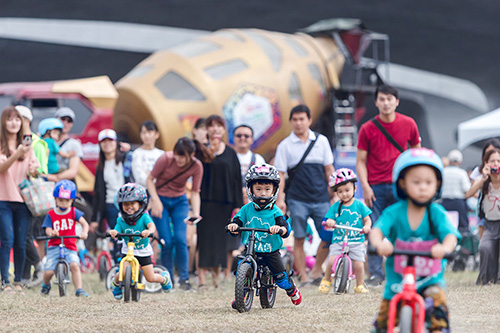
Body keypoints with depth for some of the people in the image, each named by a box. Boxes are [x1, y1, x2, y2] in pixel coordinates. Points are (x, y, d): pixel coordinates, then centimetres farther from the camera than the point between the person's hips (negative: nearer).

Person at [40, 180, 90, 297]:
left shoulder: (74, 212, 5)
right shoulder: (51, 215, 5)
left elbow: (84, 223, -4)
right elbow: (48, 229, -4)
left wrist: (84, 232, -26)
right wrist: (50, 232, -29)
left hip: (70, 247, 0)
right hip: (54, 246, 0)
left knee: (74, 265, -28)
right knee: (48, 271, -12)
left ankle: (79, 289, -22)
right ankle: (45, 285, 22)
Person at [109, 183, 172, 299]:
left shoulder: (144, 217, -18)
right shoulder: (121, 220, -11)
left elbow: (152, 226, -36)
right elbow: (117, 232, -21)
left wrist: (149, 231, -60)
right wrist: (113, 233, -47)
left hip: (143, 251, -1)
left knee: (150, 278, 1)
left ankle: (164, 278, 35)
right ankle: (116, 283, 16)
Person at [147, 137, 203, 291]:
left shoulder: (196, 166, -15)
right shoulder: (165, 159, -22)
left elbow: (195, 192, -8)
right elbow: (150, 180, -10)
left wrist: (196, 213, -21)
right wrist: (155, 201, -19)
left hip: (180, 202, 1)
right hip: (161, 200, -1)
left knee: (180, 239, -14)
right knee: (166, 242, -8)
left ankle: (184, 278, -2)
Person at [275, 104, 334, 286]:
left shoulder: (321, 141, 7)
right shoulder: (285, 145, 2)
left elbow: (329, 169, 13)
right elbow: (280, 174, 2)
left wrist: (333, 193, 10)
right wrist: (279, 199, -7)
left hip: (321, 198, 2)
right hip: (297, 200, -2)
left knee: (328, 236, -3)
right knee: (299, 239, -1)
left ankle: (316, 270, 15)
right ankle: (303, 276, 7)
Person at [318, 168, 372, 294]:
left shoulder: (359, 205, 4)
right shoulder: (335, 207, 6)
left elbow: (367, 219, 5)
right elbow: (329, 220, 2)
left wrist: (367, 226, -16)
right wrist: (329, 222, -21)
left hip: (357, 241, 0)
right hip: (338, 240, 0)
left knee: (358, 264, -9)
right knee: (331, 261, -16)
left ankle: (359, 285, 14)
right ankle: (326, 280, 11)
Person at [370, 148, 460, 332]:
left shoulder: (437, 213, -8)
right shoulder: (394, 212, -8)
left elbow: (450, 235, -20)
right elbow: (377, 230, -21)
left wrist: (445, 247, -45)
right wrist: (379, 243, -45)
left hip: (430, 280, -1)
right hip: (397, 279, 1)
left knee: (437, 303, -26)